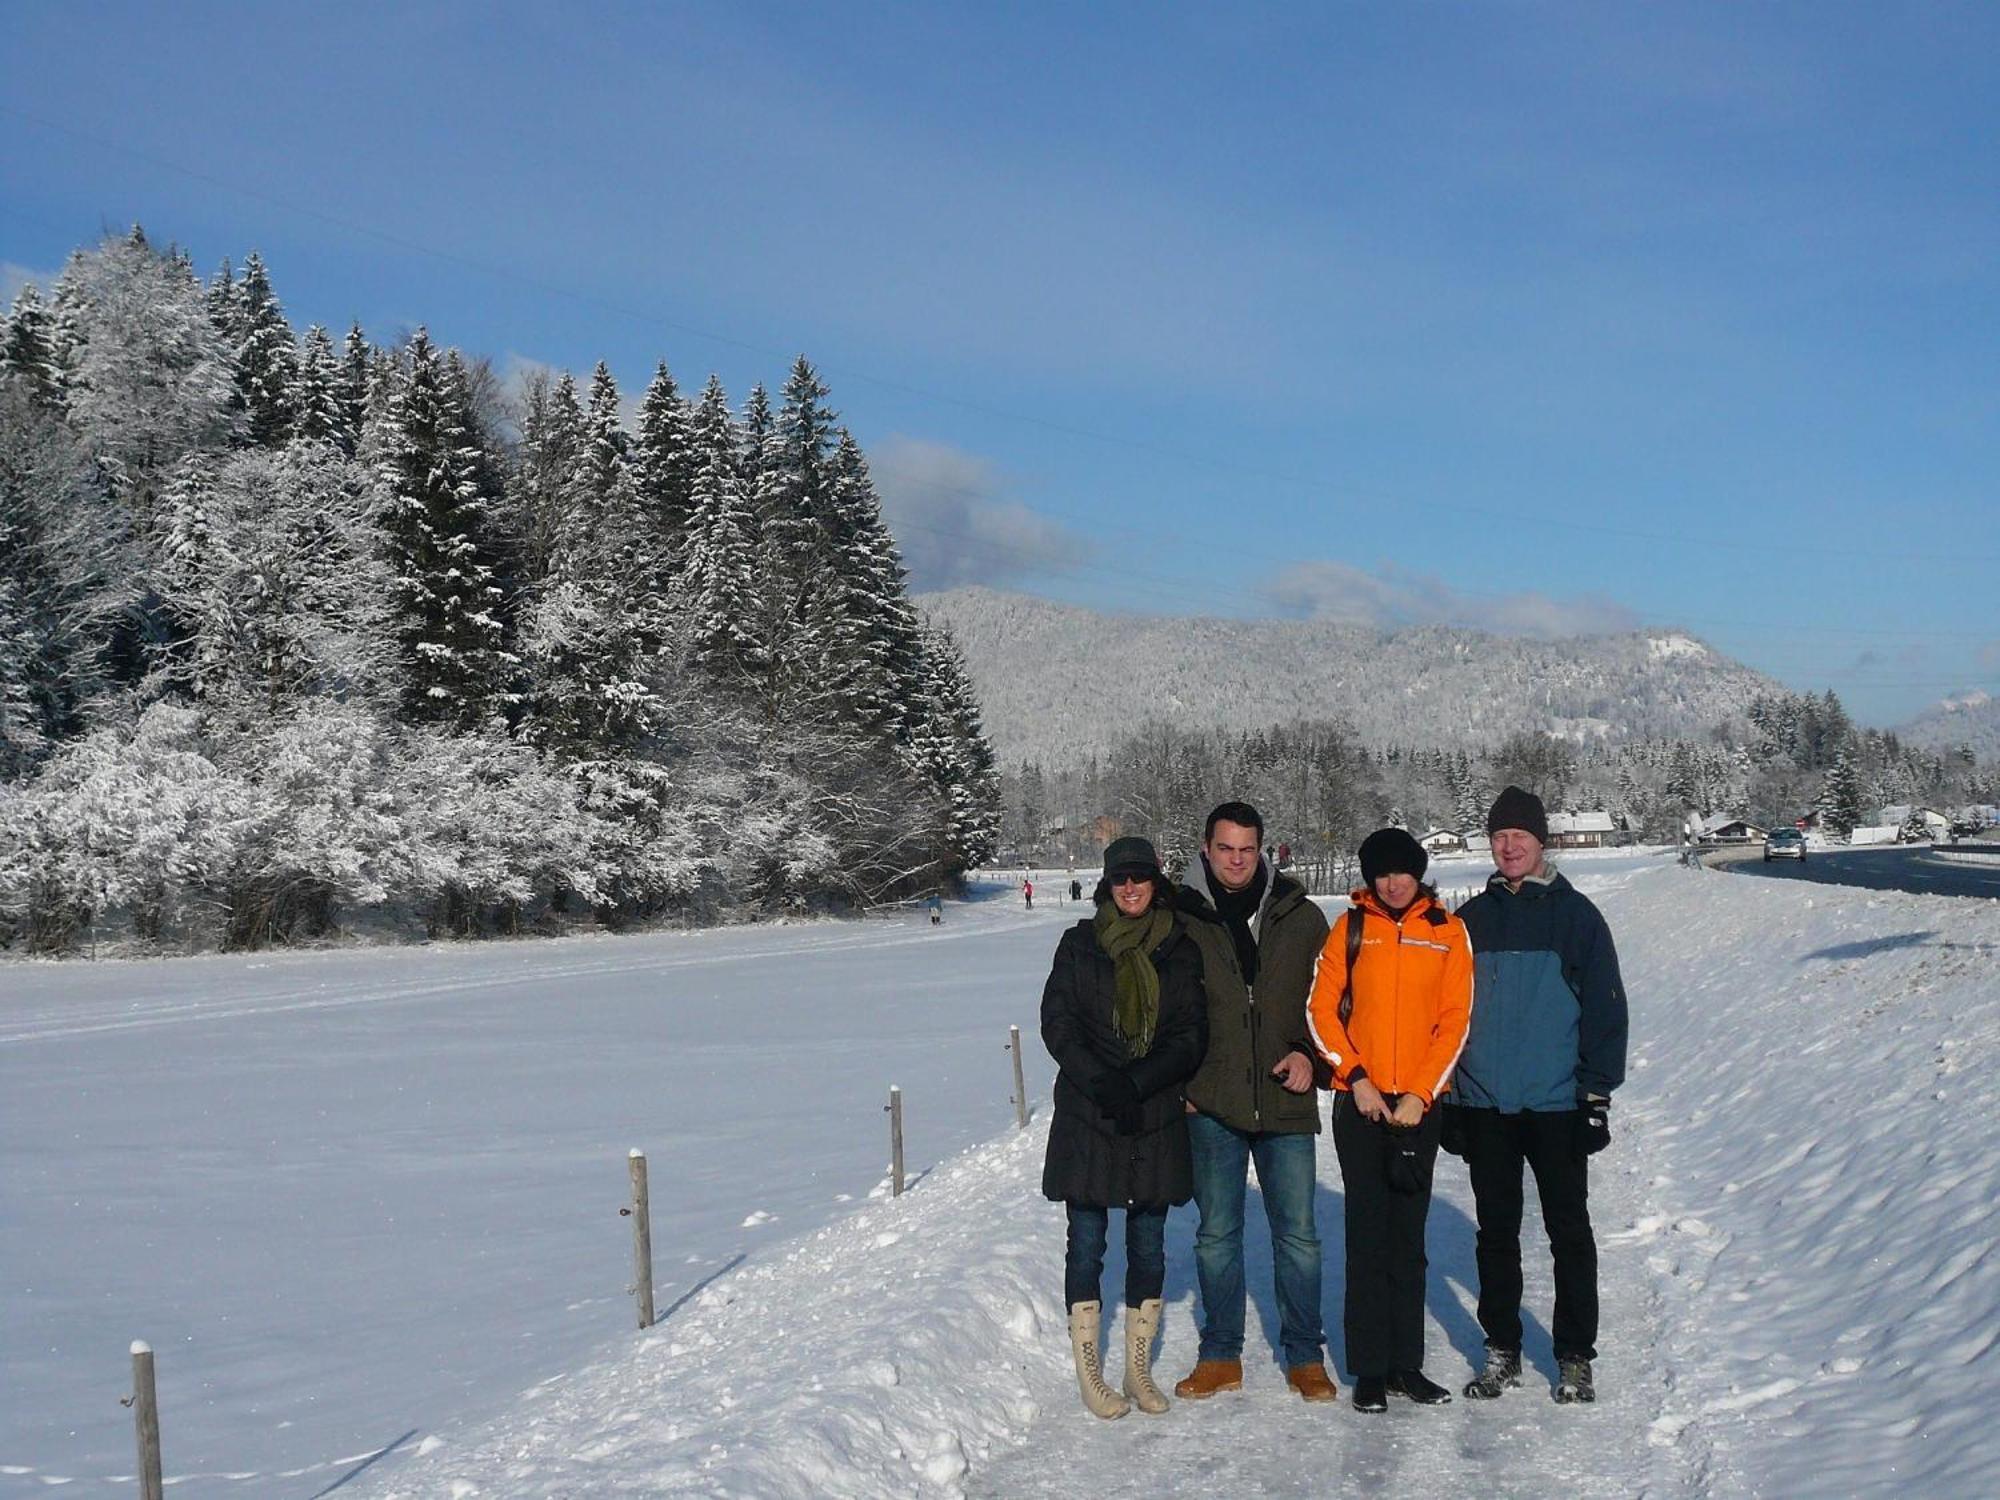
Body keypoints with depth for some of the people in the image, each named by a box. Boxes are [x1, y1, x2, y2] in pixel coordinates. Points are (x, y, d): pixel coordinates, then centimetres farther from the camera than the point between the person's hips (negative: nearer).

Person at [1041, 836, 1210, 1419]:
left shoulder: (1180, 950, 5)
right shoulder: (1080, 944, 1)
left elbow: (1192, 1035, 0)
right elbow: (1057, 1024, -2)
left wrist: (1136, 1084, -13)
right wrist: (1102, 1083, -15)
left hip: (1156, 1118, 2)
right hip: (1087, 1119, -2)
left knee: (1149, 1246, 8)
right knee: (1087, 1244, 2)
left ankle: (1139, 1369, 19)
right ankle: (1089, 1372, 11)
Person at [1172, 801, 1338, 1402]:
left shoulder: (1301, 918, 5)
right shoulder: (1181, 920, 2)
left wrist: (1311, 1055, -3)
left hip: (1286, 1103, 0)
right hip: (1211, 1106, 0)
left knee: (1297, 1233, 4)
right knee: (1217, 1234, 7)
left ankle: (1305, 1355, 16)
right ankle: (1221, 1356, 19)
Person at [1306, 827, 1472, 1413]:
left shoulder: (1447, 931, 3)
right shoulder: (1351, 927, 3)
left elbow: (1456, 1020, 1)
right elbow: (1321, 1009, 2)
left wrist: (1419, 1095, -7)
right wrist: (1357, 1078, -8)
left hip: (1420, 1103, 1)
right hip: (1360, 1101, 0)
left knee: (1409, 1235, 7)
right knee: (1368, 1235, 1)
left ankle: (1407, 1363, 14)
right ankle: (1369, 1369, 6)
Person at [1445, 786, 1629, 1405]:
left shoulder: (1575, 914, 0)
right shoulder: (1471, 919, 9)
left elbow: (1605, 1007, -1)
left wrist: (1597, 1095, -7)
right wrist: (1449, 1098, 8)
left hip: (1556, 1104, -3)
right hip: (1485, 1104, 3)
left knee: (1569, 1232, 4)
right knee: (1496, 1232, 10)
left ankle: (1575, 1357, 13)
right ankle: (1502, 1349, 21)